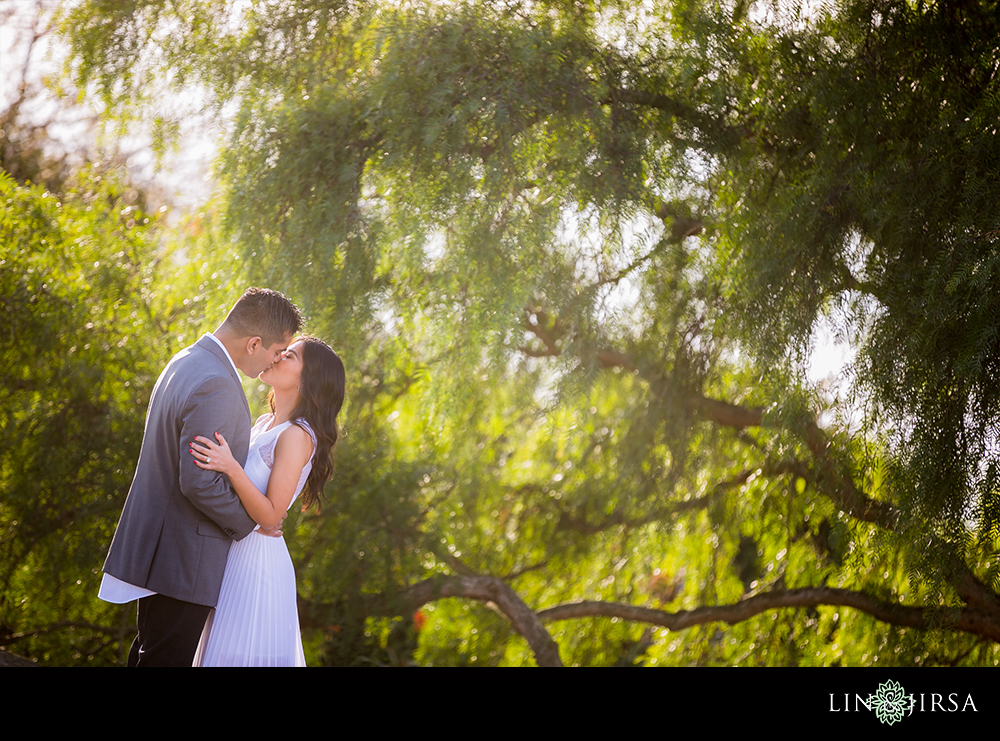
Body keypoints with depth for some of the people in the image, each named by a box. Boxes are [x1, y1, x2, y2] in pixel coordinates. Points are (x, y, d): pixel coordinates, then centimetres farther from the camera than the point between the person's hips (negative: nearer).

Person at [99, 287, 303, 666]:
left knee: (150, 655, 17)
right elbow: (199, 482, -26)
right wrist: (249, 522, -11)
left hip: (155, 545, 10)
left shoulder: (186, 362, 10)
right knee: (168, 659, -3)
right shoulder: (216, 386, -23)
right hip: (184, 564, -10)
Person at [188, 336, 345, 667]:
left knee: (243, 653, -4)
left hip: (257, 563, -9)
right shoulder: (264, 424, 11)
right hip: (235, 555, 9)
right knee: (223, 651, 14)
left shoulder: (297, 436, -16)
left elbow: (270, 515, -21)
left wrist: (230, 467, -30)